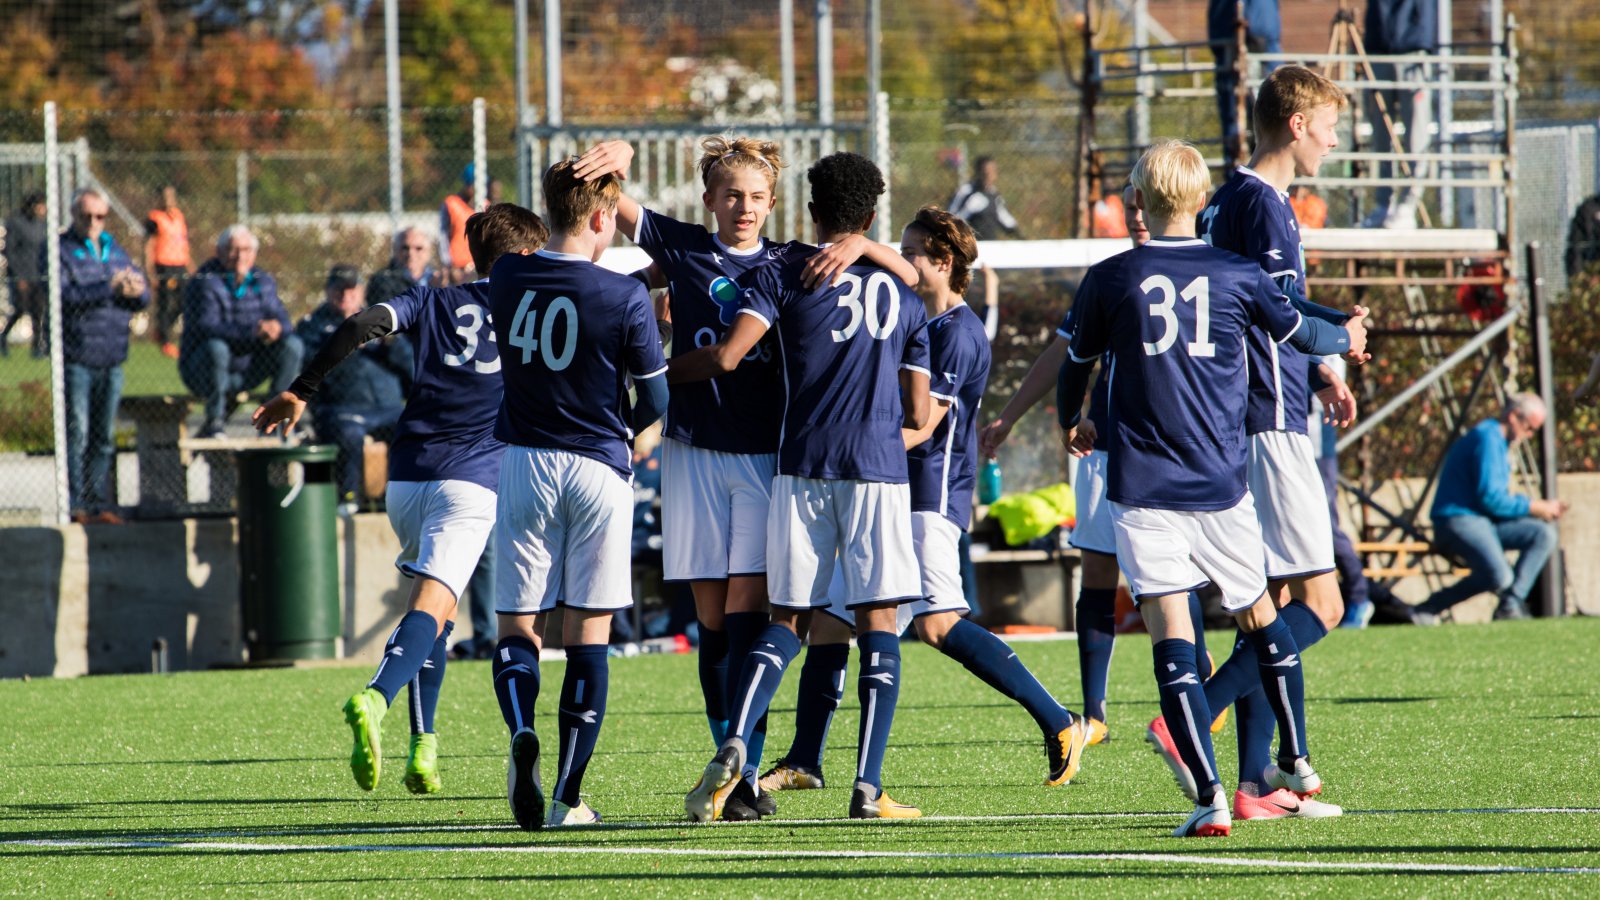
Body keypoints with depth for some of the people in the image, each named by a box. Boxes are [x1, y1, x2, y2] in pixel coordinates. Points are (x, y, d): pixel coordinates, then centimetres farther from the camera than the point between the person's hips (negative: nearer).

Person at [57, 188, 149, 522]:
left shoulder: (116, 251, 17)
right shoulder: (60, 252, -1)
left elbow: (143, 297, 14)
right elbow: (64, 296, -16)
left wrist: (136, 291, -11)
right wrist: (108, 289, -23)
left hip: (112, 359, 6)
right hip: (76, 358, -6)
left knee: (104, 437, 8)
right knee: (77, 432, -8)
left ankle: (97, 501, 13)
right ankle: (75, 503, -7)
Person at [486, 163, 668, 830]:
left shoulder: (506, 279, -2)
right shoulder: (625, 299, -12)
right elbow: (655, 399, -4)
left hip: (524, 466, 2)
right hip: (597, 466, -2)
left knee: (518, 624, 7)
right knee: (588, 633, 4)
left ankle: (521, 732, -23)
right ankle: (568, 795, 2)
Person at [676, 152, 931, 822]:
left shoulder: (778, 276, 5)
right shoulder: (903, 297, 13)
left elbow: (726, 357, -9)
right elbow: (916, 412, 13)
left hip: (801, 468, 0)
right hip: (879, 468, 0)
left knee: (788, 619, 10)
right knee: (878, 622, 1)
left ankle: (734, 745, -12)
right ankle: (868, 786, -8)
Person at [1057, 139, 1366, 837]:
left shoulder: (1109, 280, -2)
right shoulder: (1236, 275, 1)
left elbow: (1076, 365, 12)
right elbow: (1300, 334, 18)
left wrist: (1071, 424, 34)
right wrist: (1347, 339, 42)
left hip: (1142, 485, -2)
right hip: (1222, 484, 2)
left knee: (1170, 629, -8)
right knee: (1259, 616, 21)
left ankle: (1209, 797, -19)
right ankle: (1297, 764, 33)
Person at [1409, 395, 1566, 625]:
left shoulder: (1498, 441, 22)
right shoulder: (1487, 438, -11)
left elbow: (1499, 500, 23)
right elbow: (1489, 498, -18)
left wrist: (1542, 506, 10)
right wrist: (1533, 507, -9)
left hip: (1485, 520, 10)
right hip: (1458, 520, -10)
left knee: (1543, 533, -4)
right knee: (1499, 575, -31)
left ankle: (1510, 605, -12)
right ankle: (1428, 609, -16)